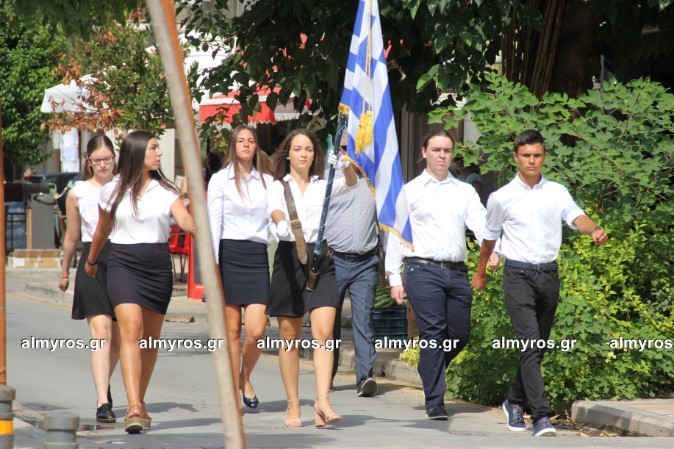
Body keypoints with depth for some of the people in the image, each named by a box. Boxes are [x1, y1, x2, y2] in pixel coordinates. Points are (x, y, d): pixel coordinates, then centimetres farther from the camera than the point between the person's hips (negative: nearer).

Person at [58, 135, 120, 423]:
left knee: (120, 337, 9)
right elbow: (71, 238, 17)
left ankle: (104, 384, 37)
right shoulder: (78, 193, 6)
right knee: (101, 332, -15)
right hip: (92, 263, -1)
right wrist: (64, 272, 25)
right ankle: (103, 402, -20)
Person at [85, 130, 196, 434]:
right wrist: (91, 260, 31)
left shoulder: (166, 190, 5)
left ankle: (140, 403, 26)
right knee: (131, 330, -19)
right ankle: (134, 408, -29)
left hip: (158, 266, 3)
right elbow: (103, 230, 19)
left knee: (150, 339, 9)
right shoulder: (112, 191, 3)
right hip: (123, 264, -3)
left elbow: (185, 219, -11)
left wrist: (195, 227, -34)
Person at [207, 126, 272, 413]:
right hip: (229, 253, -1)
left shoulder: (268, 182, 12)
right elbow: (213, 224, 1)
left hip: (258, 256, 2)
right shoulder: (220, 180, 6)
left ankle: (245, 378, 17)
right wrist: (212, 265, -7)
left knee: (257, 329, -9)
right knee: (232, 329, 1)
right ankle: (234, 391, 9)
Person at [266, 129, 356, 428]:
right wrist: (283, 225, -37)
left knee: (324, 333, -14)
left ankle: (322, 401, -21)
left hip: (320, 258, 1)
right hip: (289, 257, -1)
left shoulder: (323, 186, 12)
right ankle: (293, 405, 11)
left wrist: (345, 166, -29)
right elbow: (277, 215, -13)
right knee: (290, 337, 4)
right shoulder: (278, 187, 7)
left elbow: (352, 182, -7)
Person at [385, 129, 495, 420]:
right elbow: (395, 236, 6)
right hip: (423, 270, -4)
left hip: (457, 273, 4)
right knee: (433, 334, -10)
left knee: (460, 335, 5)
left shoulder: (465, 192, 16)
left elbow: (480, 224, 2)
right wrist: (395, 279, -2)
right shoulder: (409, 191, 8)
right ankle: (435, 402, -6)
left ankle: (430, 372, 34)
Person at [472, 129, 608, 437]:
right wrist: (480, 272, 27)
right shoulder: (501, 198, 3)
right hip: (518, 275, -3)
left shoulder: (557, 192, 7)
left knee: (538, 346, 11)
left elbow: (575, 216, -10)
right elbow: (490, 236, 17)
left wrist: (594, 230, -32)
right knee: (530, 344, -16)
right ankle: (541, 416, -21)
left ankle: (515, 401, 32)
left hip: (548, 275, 3)